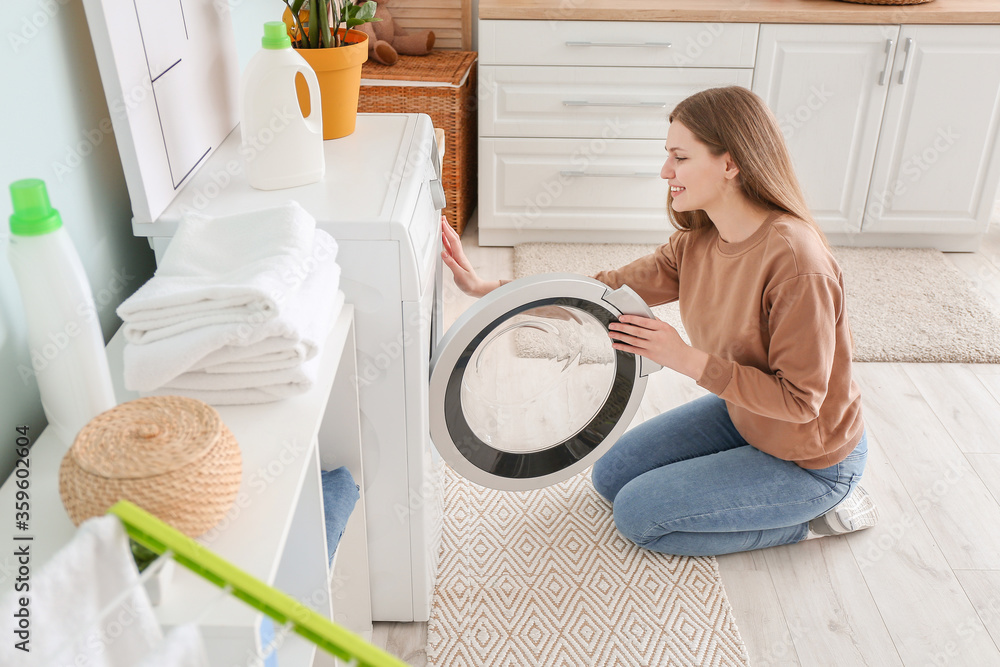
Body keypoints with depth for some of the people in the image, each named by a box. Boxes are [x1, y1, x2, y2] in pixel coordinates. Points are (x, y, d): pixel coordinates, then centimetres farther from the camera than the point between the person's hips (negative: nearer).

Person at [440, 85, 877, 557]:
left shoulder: (796, 262, -33)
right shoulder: (698, 241, -9)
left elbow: (799, 400, -28)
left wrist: (687, 359, -30)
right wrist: (487, 288, -13)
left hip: (811, 459, -8)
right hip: (740, 415, 8)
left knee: (637, 514, -7)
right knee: (611, 477, 12)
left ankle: (814, 514, 5)